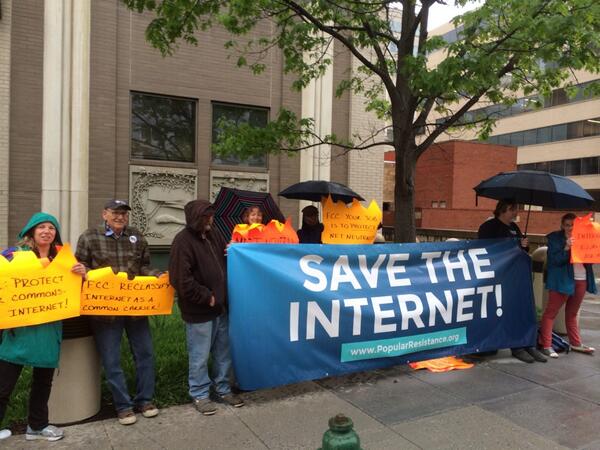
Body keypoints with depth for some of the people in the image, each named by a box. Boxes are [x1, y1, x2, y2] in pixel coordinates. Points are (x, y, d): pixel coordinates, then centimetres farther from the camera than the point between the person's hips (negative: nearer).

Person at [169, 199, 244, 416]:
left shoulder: (213, 234, 7)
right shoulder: (183, 241, -15)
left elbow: (225, 258, 24)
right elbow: (181, 279, -20)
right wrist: (206, 297, -15)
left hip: (220, 307, 7)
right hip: (198, 311, -7)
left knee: (223, 352, 17)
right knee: (200, 356, 6)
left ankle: (223, 388, 34)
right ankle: (199, 394, 25)